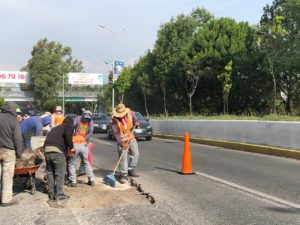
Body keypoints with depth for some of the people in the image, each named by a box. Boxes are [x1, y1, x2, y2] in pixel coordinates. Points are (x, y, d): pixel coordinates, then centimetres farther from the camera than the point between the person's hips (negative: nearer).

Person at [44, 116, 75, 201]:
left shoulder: (56, 128, 32)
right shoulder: (69, 125, 11)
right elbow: (68, 135, -10)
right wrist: (71, 147, 2)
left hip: (47, 150, 7)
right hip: (57, 151, -7)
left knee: (50, 172, 15)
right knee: (60, 173, 1)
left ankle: (51, 194, 22)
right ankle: (59, 194, 5)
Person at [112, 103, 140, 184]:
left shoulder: (130, 113, -8)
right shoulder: (115, 120, -17)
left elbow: (135, 120, 9)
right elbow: (116, 133, -18)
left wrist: (136, 123, -16)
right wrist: (122, 143, -27)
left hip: (132, 139, 5)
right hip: (122, 141, -5)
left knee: (135, 154, 9)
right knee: (123, 158, -7)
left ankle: (130, 170, 25)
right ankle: (123, 175, -1)